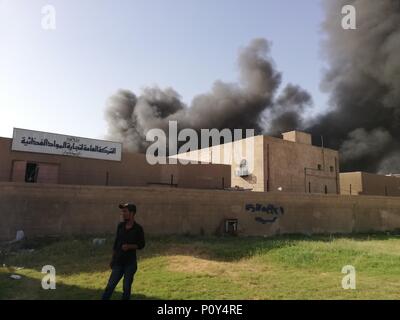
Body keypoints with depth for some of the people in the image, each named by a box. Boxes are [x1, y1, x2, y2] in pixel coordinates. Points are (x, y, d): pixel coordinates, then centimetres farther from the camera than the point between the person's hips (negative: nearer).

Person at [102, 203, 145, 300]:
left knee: (127, 287, 7)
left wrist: (129, 246, -21)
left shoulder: (138, 228, -10)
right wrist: (112, 259, 10)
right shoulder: (120, 226, 2)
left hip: (130, 262, -3)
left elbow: (141, 245, -5)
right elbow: (116, 242, 9)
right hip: (118, 261, 3)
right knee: (110, 285, 3)